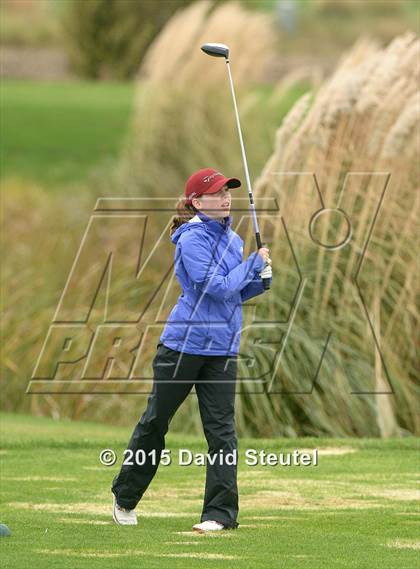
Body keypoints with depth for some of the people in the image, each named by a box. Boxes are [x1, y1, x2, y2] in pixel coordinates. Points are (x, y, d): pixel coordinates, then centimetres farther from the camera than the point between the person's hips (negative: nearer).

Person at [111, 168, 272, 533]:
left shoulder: (232, 240, 11)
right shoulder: (193, 240, -12)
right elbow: (217, 287, -21)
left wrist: (260, 279, 0)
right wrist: (254, 263, -11)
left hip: (222, 349, 6)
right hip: (183, 344, -6)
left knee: (221, 429, -3)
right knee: (155, 422, 8)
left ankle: (221, 512, -4)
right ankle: (125, 499, 24)